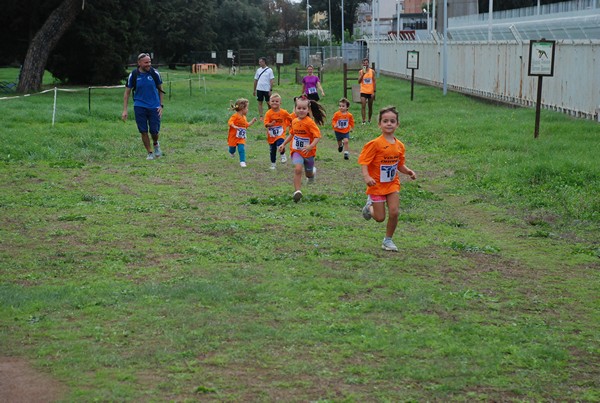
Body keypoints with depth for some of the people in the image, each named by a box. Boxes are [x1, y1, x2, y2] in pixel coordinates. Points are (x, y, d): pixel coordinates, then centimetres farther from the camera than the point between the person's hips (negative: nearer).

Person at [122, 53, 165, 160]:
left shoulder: (155, 73, -4)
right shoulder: (133, 75, -5)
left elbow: (160, 89, 9)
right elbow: (127, 92, 3)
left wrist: (161, 106, 2)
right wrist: (125, 110, -2)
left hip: (154, 107, 0)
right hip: (139, 106, 0)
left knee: (154, 131, -2)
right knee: (143, 131, -2)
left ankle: (155, 144, 31)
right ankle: (150, 153, 14)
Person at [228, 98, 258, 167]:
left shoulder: (244, 117, 9)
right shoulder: (235, 116, -16)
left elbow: (246, 125, 23)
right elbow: (230, 122, -28)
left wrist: (252, 121, 17)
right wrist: (234, 126, -43)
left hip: (241, 138, 5)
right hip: (234, 136, -5)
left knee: (242, 149, -9)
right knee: (232, 147, 13)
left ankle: (242, 161, -6)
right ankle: (232, 152, 48)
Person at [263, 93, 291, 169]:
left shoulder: (284, 112, -6)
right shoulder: (268, 113, -9)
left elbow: (290, 119, 11)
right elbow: (266, 123, -15)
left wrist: (287, 125, 11)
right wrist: (270, 124, -32)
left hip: (280, 134, -2)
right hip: (271, 135, 2)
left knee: (280, 145, -28)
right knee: (272, 151, 11)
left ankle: (283, 155, 3)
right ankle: (273, 164, 30)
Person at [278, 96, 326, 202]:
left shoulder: (310, 122, -18)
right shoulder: (294, 121, 1)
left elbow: (317, 136, -23)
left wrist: (310, 146, -37)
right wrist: (284, 144, 18)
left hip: (309, 152, -2)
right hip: (296, 151, 2)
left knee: (309, 174, 17)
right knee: (298, 169, -23)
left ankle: (312, 171, 56)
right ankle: (297, 191, -21)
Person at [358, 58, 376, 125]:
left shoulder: (372, 71, 0)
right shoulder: (361, 72, 0)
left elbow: (374, 82, 2)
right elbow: (359, 81, -10)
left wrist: (374, 91, -4)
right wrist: (363, 74, -21)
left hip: (370, 92, 1)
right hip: (363, 91, -1)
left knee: (370, 107, 11)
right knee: (363, 106, -12)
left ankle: (369, 120, 25)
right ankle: (364, 120, -13)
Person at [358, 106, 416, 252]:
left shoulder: (399, 145, 1)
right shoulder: (375, 144, -16)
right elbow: (364, 161, -18)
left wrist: (408, 171, -6)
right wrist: (366, 176, -33)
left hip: (392, 184, 4)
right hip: (377, 185, -4)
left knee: (394, 212, -8)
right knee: (380, 218, 0)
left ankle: (388, 240, 13)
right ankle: (370, 206, 36)